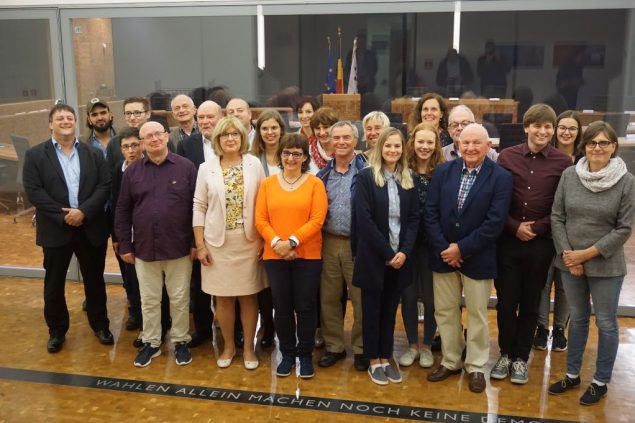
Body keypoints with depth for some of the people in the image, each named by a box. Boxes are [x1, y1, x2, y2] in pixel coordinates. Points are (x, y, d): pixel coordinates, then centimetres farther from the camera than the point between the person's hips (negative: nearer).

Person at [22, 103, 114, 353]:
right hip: (55, 229, -1)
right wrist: (62, 215, -16)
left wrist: (83, 211, -16)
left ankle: (100, 324, 28)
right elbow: (33, 191, -9)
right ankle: (57, 330, 26)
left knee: (95, 279, 12)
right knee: (54, 283, 9)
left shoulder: (94, 154, 5)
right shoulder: (35, 155, 0)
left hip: (91, 228, 1)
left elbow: (104, 186, -3)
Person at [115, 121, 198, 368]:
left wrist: (196, 242, -6)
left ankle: (181, 342, 26)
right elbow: (122, 211, 6)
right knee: (149, 301, 13)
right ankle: (151, 343, 28)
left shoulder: (186, 167, -4)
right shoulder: (132, 172, 3)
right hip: (144, 249, 2)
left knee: (179, 299, 9)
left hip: (178, 248, -2)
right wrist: (125, 245, 3)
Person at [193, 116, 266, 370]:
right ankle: (228, 346, 27)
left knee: (248, 296, 7)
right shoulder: (206, 168, 1)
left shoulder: (254, 164, -1)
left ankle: (248, 347, 23)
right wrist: (199, 245, -3)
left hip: (248, 241, 0)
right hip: (217, 242, 1)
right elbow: (199, 207, 1)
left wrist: (264, 239, -3)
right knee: (223, 298, 9)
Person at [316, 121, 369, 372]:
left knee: (361, 299, 4)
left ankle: (361, 349, 19)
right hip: (328, 243, 4)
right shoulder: (323, 174, 9)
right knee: (328, 298, 11)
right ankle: (334, 346, 26)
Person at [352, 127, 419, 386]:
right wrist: (387, 252, -15)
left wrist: (404, 251, -9)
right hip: (373, 256, -4)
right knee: (372, 308, 7)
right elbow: (364, 219, -13)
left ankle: (386, 358, 25)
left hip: (400, 256, 4)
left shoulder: (408, 180, 7)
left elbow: (414, 218, 4)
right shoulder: (366, 177, -7)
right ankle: (373, 361, 20)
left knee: (390, 309, 13)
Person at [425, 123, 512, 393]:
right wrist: (443, 248, -12)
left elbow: (494, 222, -15)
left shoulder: (501, 177, -9)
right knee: (444, 311, 13)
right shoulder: (443, 171, 1)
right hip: (443, 255, 3)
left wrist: (461, 248, -17)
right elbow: (430, 213, -2)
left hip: (477, 258, -3)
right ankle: (450, 361, 30)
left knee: (477, 314, 10)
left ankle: (476, 367, 26)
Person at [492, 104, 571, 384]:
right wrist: (514, 226, -9)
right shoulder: (507, 156, -1)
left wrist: (536, 227, -9)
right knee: (506, 302, 7)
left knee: (530, 304, 11)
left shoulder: (563, 162, -3)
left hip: (541, 244, 0)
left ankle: (521, 358, 27)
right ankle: (505, 354, 26)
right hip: (508, 241, 0)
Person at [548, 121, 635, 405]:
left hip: (606, 265, -2)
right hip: (569, 262, 2)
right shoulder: (569, 175, -3)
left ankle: (601, 381, 26)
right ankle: (572, 374, 32)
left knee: (606, 323, 10)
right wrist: (567, 254, -8)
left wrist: (587, 254, -13)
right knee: (577, 318, 17)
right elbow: (557, 217, 0)